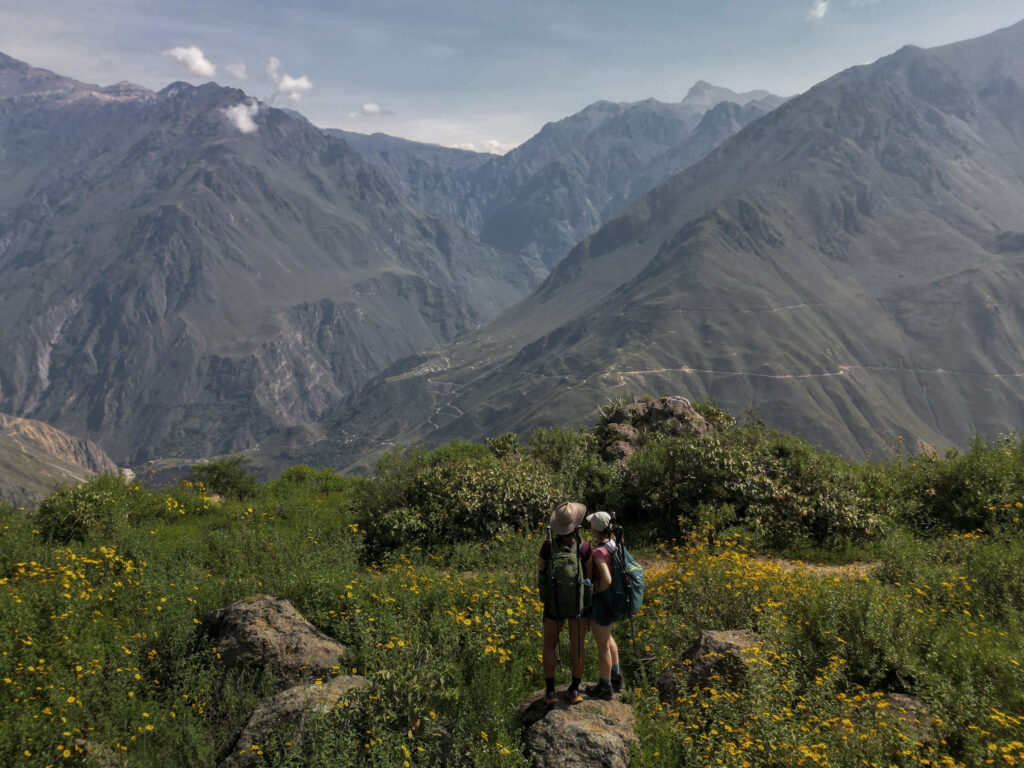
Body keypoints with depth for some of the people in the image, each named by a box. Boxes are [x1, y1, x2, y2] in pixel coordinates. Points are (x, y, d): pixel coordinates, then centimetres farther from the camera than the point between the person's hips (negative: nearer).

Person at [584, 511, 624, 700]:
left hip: (602, 602, -8)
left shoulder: (598, 552, -28)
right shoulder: (614, 543, -2)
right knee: (606, 637, 30)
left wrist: (597, 590, -18)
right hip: (615, 599, 8)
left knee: (602, 645, 11)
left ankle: (605, 688, 28)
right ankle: (616, 677, 40)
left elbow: (607, 580, -39)